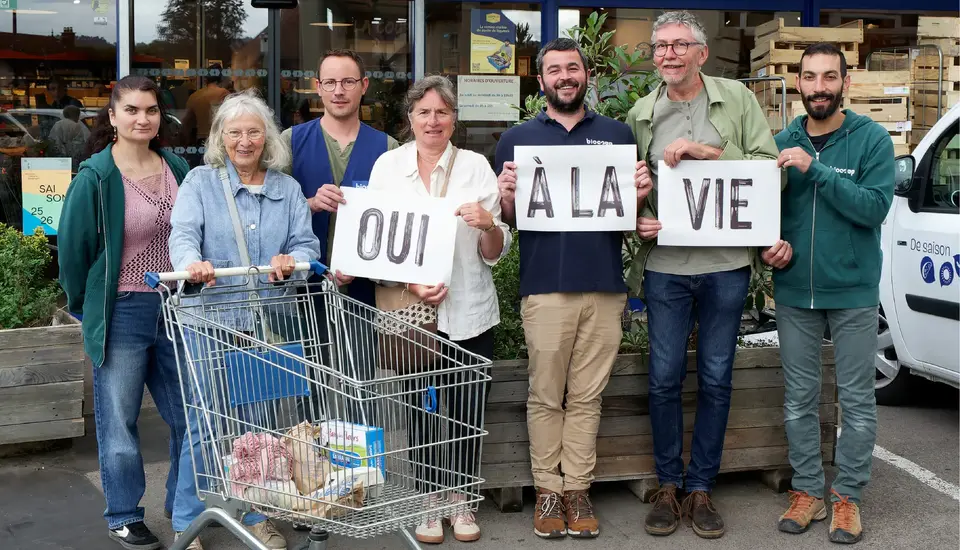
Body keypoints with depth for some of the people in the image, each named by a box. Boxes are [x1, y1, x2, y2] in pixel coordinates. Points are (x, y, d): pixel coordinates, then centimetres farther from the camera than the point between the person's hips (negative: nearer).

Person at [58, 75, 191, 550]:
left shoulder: (177, 169, 4)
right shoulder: (95, 177, -11)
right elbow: (72, 248, -5)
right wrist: (87, 309, 2)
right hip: (122, 312, -4)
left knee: (190, 415, 12)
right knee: (119, 419, 6)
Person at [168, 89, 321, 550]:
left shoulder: (287, 188, 11)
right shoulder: (200, 182, 4)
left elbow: (306, 244, 5)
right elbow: (183, 233, -10)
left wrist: (290, 260, -18)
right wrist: (192, 262, -33)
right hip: (212, 320, -2)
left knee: (259, 421, 10)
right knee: (204, 420, -1)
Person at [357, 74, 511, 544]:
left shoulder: (476, 166, 3)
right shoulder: (388, 166, 4)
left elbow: (495, 254, 3)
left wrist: (488, 226, -19)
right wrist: (410, 283, -12)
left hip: (470, 311, 0)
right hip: (410, 310, 0)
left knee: (467, 409, 4)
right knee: (421, 407, 4)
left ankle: (461, 501, 22)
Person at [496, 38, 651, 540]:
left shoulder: (617, 135, 13)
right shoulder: (517, 139, 9)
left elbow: (631, 209, 16)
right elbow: (507, 217, 9)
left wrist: (640, 195, -6)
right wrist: (506, 196, -13)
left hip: (604, 286, 1)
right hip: (544, 286, -1)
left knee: (587, 397, 6)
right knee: (545, 396, 4)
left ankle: (577, 489, 14)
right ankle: (547, 490, 13)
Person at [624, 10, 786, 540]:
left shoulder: (736, 98, 1)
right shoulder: (641, 113, 6)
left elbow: (771, 169, -7)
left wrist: (707, 150, -17)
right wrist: (636, 220, -8)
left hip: (727, 263, -1)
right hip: (665, 264, 1)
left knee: (716, 379, 7)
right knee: (665, 378, 5)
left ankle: (700, 488, 21)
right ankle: (667, 486, 21)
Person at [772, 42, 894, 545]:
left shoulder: (872, 139, -5)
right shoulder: (782, 141, 4)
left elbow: (876, 206, -18)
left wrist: (814, 169, -24)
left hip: (853, 291, -3)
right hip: (794, 291, 3)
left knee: (857, 399, 6)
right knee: (799, 399, 10)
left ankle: (848, 497, 20)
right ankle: (808, 492, 24)